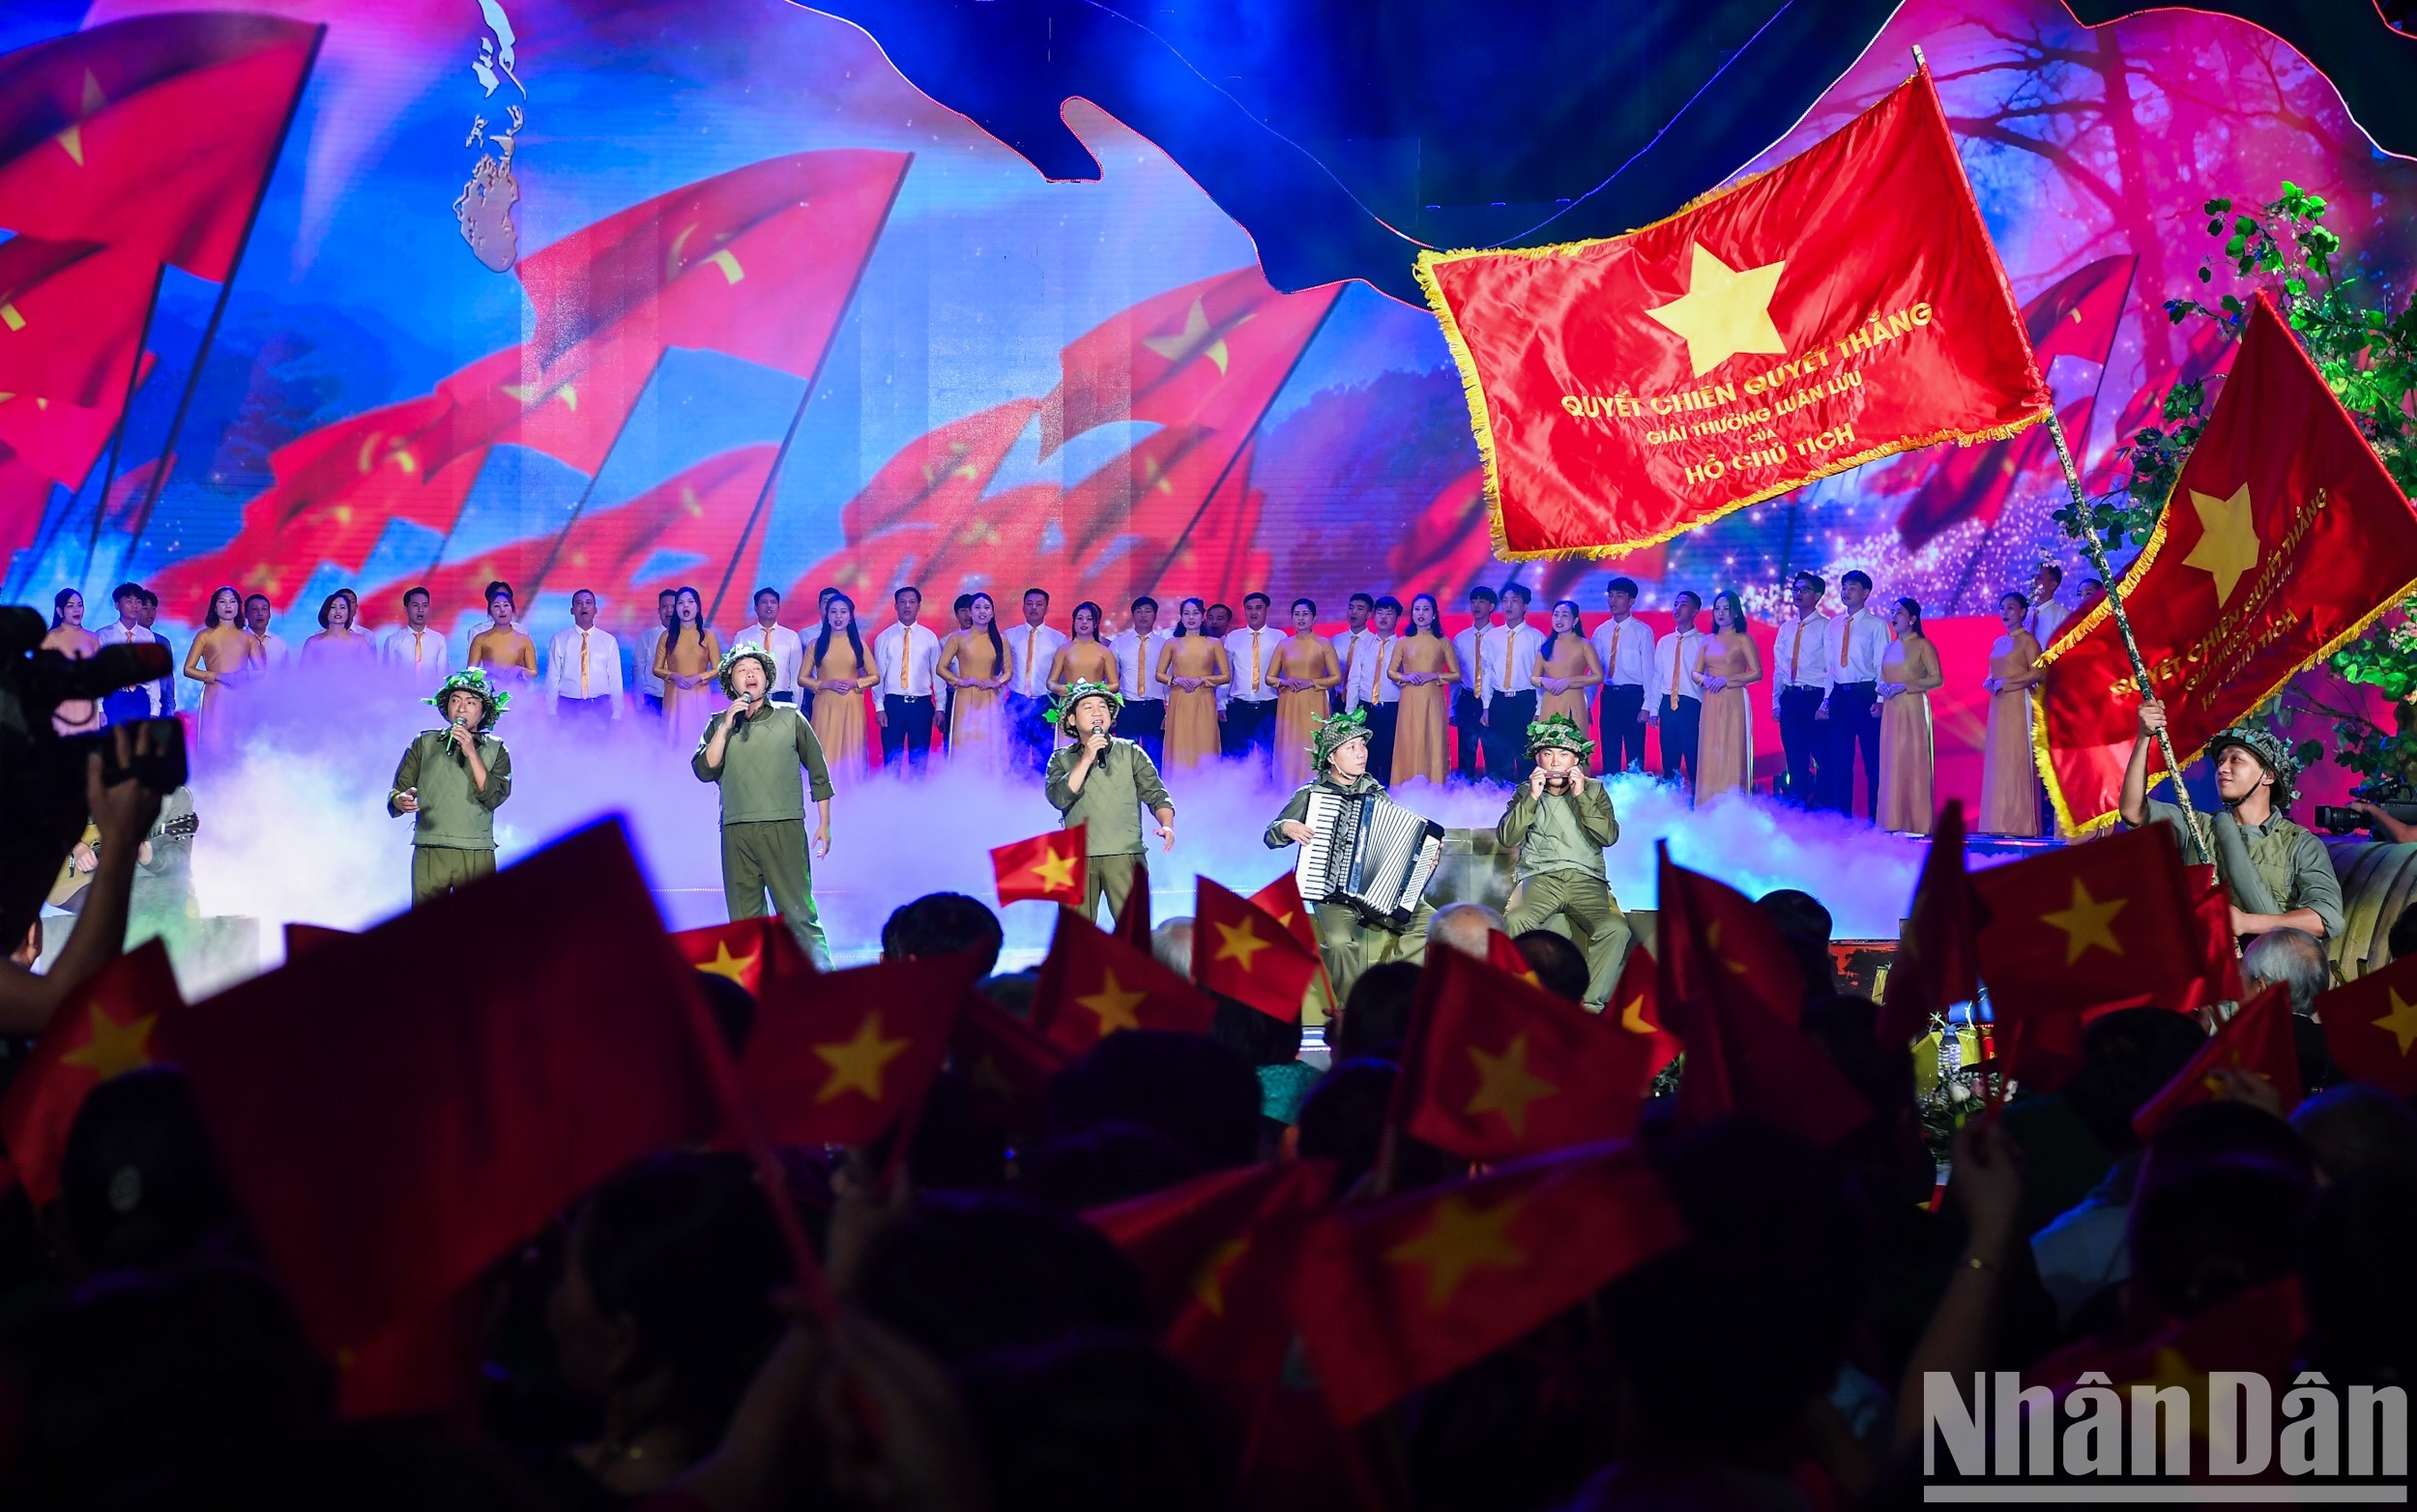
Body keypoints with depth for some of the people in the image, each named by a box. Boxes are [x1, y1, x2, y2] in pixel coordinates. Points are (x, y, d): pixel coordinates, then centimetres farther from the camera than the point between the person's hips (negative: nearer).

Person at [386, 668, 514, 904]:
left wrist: (472, 753, -8)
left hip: (477, 855, 0)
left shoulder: (495, 750, 12)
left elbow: (494, 796, -2)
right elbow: (397, 791, 8)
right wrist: (401, 801, -16)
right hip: (429, 851, 0)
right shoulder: (424, 743, 13)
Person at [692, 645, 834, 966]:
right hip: (736, 832, 2)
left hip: (784, 829, -2)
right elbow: (704, 770, 0)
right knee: (744, 920, 3)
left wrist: (824, 824, 9)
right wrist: (726, 727, -6)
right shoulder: (718, 725, 14)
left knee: (798, 912, -9)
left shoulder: (790, 717, 10)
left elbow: (818, 772, 13)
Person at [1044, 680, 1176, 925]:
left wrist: (1166, 824, -15)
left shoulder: (1130, 753, 12)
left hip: (1124, 854, -1)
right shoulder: (1062, 759, 13)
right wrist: (1086, 759, -9)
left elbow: (1155, 794, 4)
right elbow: (1058, 797, -4)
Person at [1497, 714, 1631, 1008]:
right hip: (1539, 878, 0)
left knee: (1616, 928, -31)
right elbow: (1506, 838, 2)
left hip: (1587, 880, 0)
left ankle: (1590, 1008, -29)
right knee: (1513, 922, -35)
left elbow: (1609, 836, 1)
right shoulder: (1524, 792, 15)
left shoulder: (1594, 791, 15)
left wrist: (1582, 796, -7)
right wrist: (1532, 798, -6)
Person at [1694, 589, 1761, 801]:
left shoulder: (1743, 640, 0)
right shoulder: (1708, 641, 14)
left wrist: (1726, 679, -13)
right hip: (1711, 703, 5)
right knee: (1710, 754, 2)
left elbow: (1756, 673, -6)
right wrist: (1705, 680, -8)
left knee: (1732, 754, -6)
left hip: (1734, 702, -5)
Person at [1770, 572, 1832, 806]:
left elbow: (1832, 668, -7)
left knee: (1824, 759, -3)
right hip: (1789, 699, 5)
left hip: (1815, 698, -5)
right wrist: (1776, 703, 11)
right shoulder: (1785, 629, 15)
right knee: (1795, 760, 7)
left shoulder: (1826, 627, -2)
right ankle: (1797, 806, 12)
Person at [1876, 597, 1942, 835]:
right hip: (1891, 711, 7)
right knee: (1891, 763, 1)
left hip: (1913, 709, -7)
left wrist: (1904, 686, -15)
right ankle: (1895, 822, 2)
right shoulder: (1891, 648, 18)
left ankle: (1916, 823, -6)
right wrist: (1883, 688, 1)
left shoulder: (1923, 646, -2)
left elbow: (1937, 678, -10)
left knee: (1913, 761, -7)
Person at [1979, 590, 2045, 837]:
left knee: (2017, 760, -10)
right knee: (1997, 760, 2)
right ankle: (2000, 823, 2)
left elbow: (2037, 673, -11)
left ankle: (2020, 823, -10)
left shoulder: (2027, 641, -3)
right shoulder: (1997, 643, 19)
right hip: (1998, 706, 7)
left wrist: (2006, 683, -15)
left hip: (2019, 704, -7)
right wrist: (1989, 682, 3)